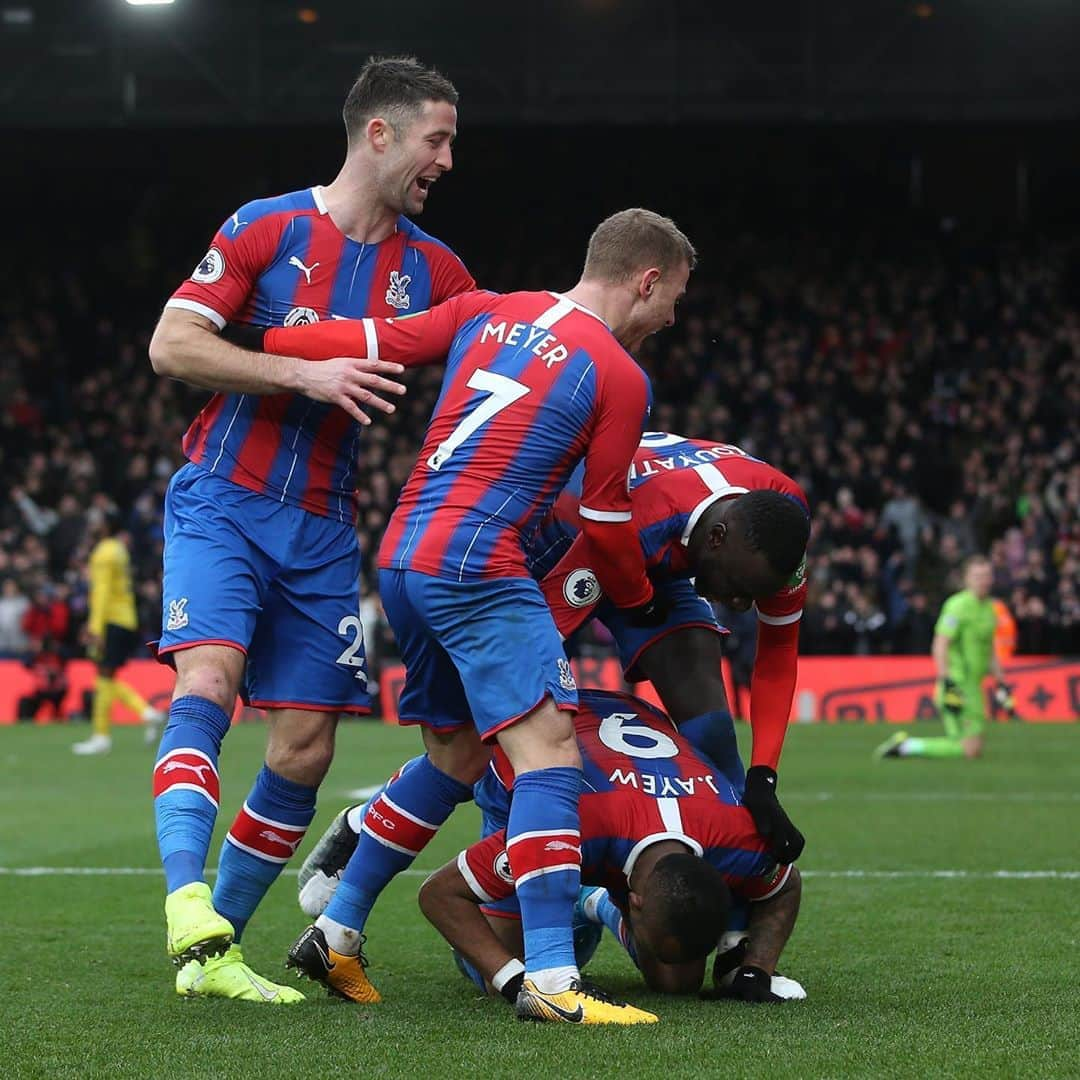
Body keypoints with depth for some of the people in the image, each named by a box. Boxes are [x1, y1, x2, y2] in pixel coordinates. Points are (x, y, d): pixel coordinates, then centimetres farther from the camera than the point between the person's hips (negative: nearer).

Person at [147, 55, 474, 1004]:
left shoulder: (431, 270, 8)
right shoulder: (266, 229, -4)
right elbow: (171, 346, -10)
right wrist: (305, 374, -19)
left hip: (322, 531, 5)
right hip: (224, 503, -5)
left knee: (305, 752, -1)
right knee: (206, 685, -26)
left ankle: (211, 953, 9)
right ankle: (189, 905, -38)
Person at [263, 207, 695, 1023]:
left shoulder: (490, 311, 13)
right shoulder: (620, 376, -3)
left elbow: (369, 343, 8)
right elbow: (606, 526, 2)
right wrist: (641, 603, 20)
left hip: (401, 558, 8)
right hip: (477, 566, -8)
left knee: (457, 751, 20)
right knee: (548, 744, -11)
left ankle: (336, 933, 26)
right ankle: (550, 978, -23)